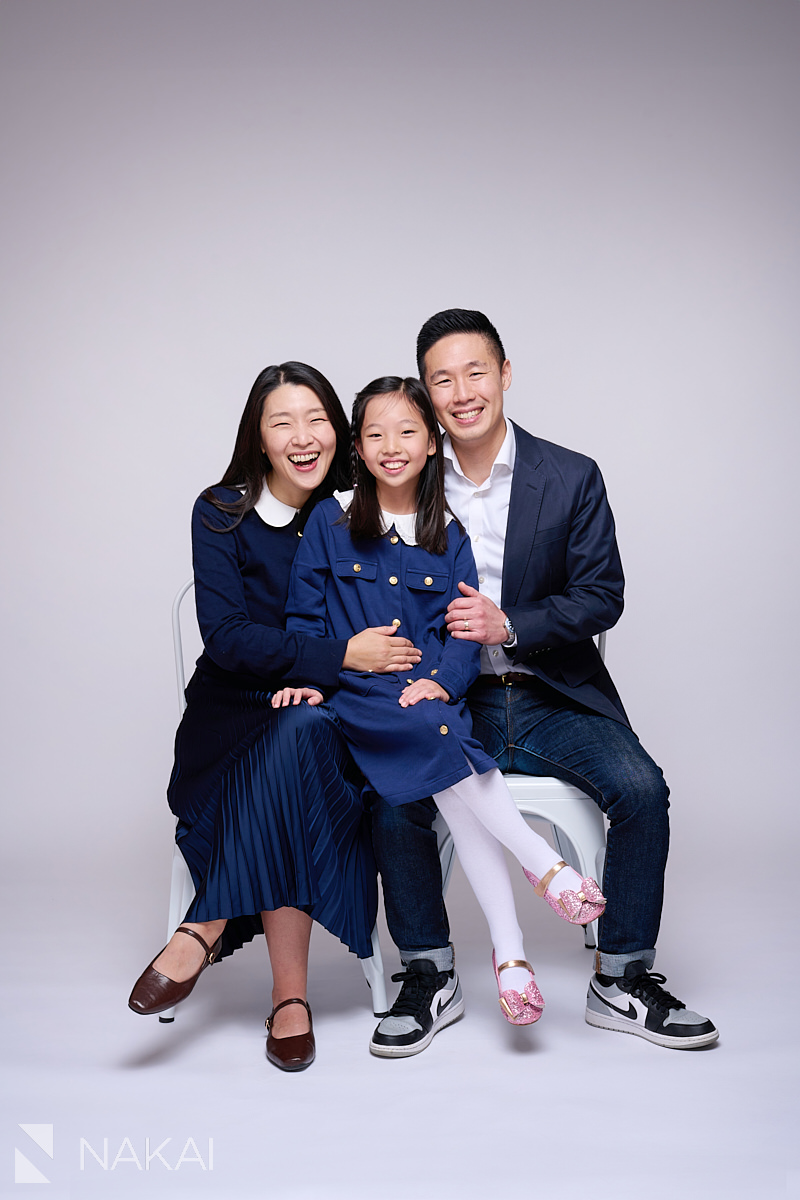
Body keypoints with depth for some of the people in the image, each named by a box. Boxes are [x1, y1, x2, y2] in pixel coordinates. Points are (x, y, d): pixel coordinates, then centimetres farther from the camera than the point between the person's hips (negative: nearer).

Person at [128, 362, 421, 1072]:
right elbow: (227, 638, -12)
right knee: (295, 742, -34)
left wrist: (423, 676, -19)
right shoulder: (222, 513, -2)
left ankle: (210, 927, -23)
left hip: (330, 713, 2)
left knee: (300, 735, -34)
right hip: (236, 713, -1)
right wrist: (339, 655, -22)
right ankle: (290, 992, -27)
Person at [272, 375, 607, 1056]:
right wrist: (308, 675, -6)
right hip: (356, 693, -1)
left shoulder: (448, 536, 11)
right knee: (439, 745, -32)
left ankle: (508, 949, -23)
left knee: (450, 781, -27)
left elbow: (462, 625, 6)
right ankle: (544, 865, -22)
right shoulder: (330, 522, 8)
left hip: (430, 688, 1)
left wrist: (441, 679, -12)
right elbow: (306, 613, 9)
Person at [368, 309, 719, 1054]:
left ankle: (622, 980, -2)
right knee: (393, 799, -25)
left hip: (551, 699, 0)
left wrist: (508, 625, -18)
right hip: (449, 702, 1)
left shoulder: (572, 479, 0)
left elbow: (602, 597, -3)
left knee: (641, 788, -23)